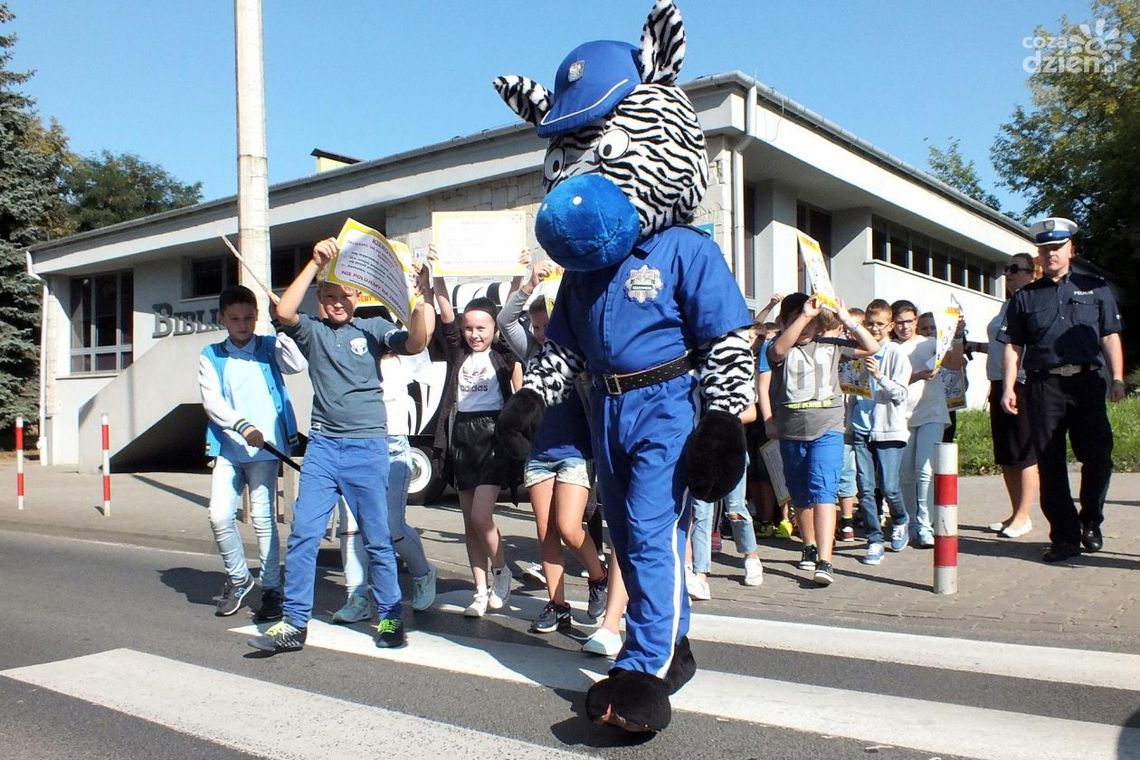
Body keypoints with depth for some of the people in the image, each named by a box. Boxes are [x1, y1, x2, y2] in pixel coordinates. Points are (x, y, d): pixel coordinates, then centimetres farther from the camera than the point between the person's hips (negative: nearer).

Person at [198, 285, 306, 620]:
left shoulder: (269, 348, 7)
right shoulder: (211, 356, 10)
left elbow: (297, 365, -13)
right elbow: (212, 401, -2)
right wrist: (243, 427, -16)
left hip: (265, 447, -2)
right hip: (228, 448, 2)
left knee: (262, 517, -2)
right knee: (219, 516, -4)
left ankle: (271, 589, 11)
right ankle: (238, 579, 20)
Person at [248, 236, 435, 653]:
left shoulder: (373, 329, 6)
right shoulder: (312, 331, 9)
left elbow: (416, 342, -11)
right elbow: (284, 311, -12)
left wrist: (422, 295, -23)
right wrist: (315, 263, -14)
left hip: (367, 446, -2)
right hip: (322, 445, 2)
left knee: (378, 538, 4)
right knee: (302, 534, -1)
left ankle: (389, 619, 16)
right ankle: (294, 624, 8)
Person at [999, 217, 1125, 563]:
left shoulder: (1095, 289, 15)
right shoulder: (1024, 297, 14)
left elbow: (1110, 337, 11)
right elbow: (1013, 347, 10)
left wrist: (1117, 378, -1)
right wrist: (1008, 389, 0)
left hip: (1087, 383, 0)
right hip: (1043, 387, 0)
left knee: (1098, 455, -8)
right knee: (1050, 465, 1)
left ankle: (1090, 521, 17)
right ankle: (1065, 537, 10)